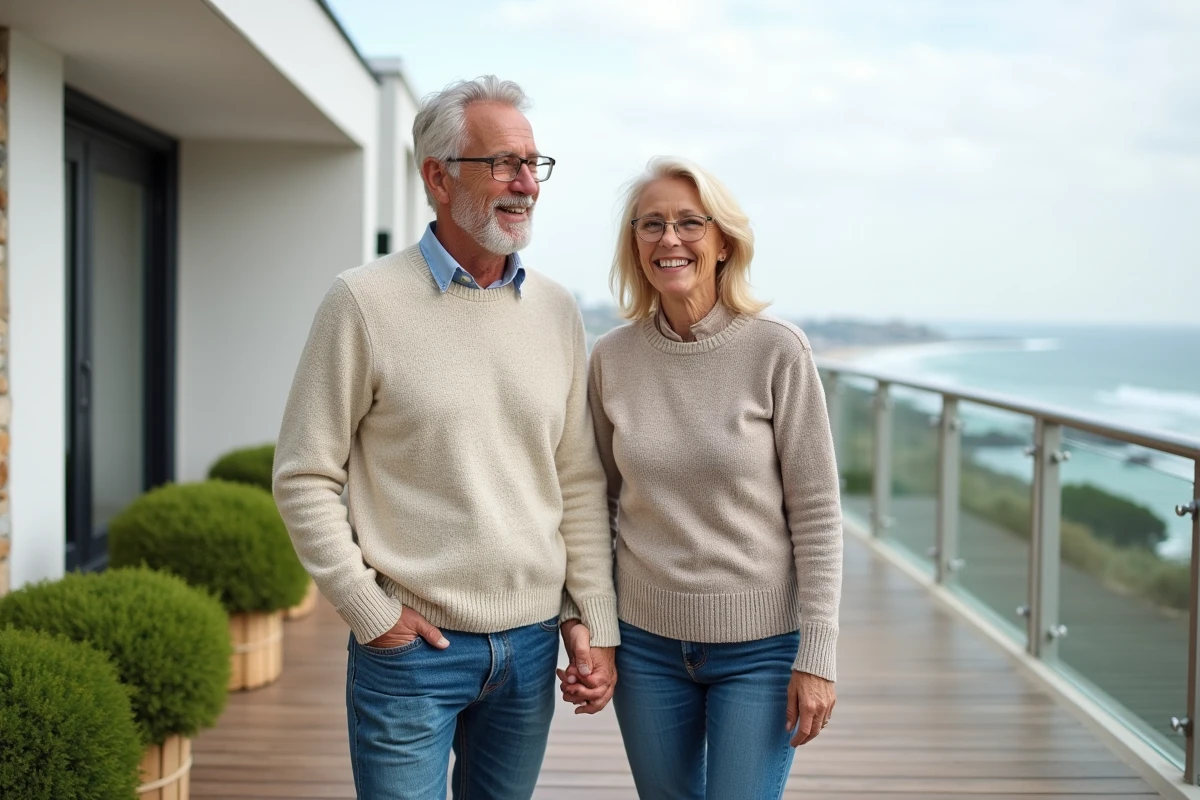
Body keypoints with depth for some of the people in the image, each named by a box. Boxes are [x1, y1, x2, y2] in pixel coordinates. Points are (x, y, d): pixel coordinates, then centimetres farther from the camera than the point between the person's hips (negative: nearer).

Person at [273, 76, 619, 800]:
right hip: (411, 645, -4)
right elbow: (305, 478, -6)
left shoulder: (557, 311, 6)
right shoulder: (366, 301, -8)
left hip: (532, 644, 4)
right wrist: (370, 612, -9)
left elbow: (581, 483, 9)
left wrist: (593, 620, 5)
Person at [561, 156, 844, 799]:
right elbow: (599, 504, 8)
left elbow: (816, 511, -8)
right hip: (646, 642, 3)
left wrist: (817, 656, -10)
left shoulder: (777, 352, -10)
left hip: (760, 647, -3)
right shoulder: (611, 358, 0)